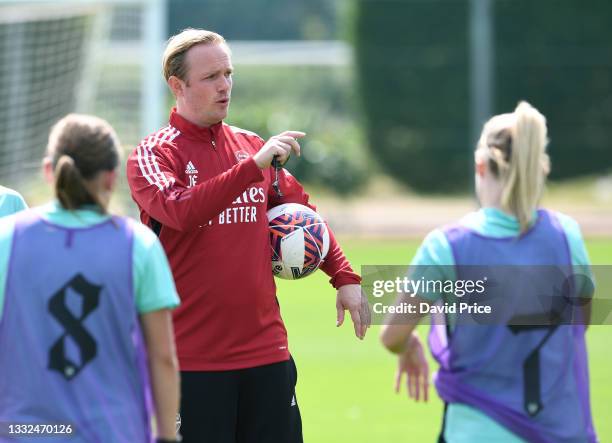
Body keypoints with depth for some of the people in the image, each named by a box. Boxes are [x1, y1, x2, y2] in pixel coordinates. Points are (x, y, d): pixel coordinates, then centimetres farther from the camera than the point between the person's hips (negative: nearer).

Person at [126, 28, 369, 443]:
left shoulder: (252, 145, 12)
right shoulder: (152, 154, -4)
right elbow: (180, 212, -24)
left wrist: (344, 276, 11)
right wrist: (253, 166, -27)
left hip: (267, 350, 5)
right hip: (192, 360, -5)